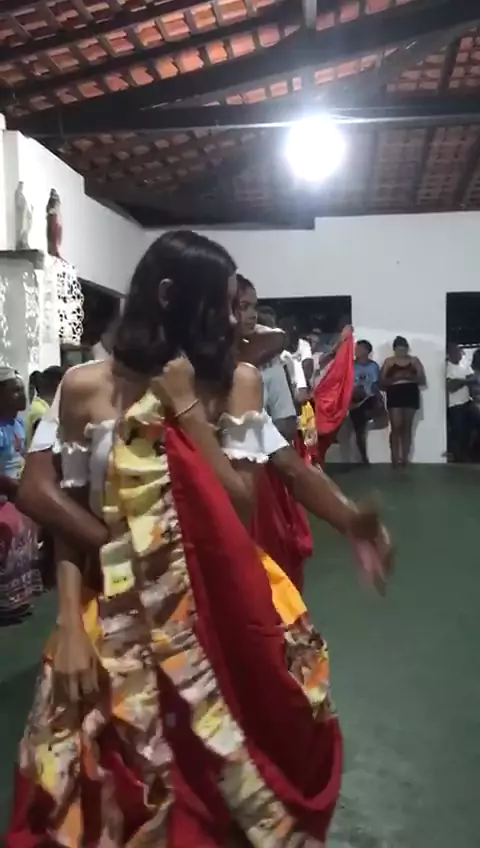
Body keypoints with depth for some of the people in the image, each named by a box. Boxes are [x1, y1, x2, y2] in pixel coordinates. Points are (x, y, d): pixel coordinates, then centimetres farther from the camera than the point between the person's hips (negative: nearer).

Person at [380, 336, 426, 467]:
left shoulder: (414, 360, 9)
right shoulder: (389, 362, 6)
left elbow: (423, 380, 4)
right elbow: (381, 382, 1)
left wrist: (410, 377, -13)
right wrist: (394, 378, -16)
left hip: (411, 395, 2)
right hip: (394, 396, -2)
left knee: (407, 427, 4)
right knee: (396, 427, -8)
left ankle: (405, 458, 7)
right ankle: (395, 459, -7)